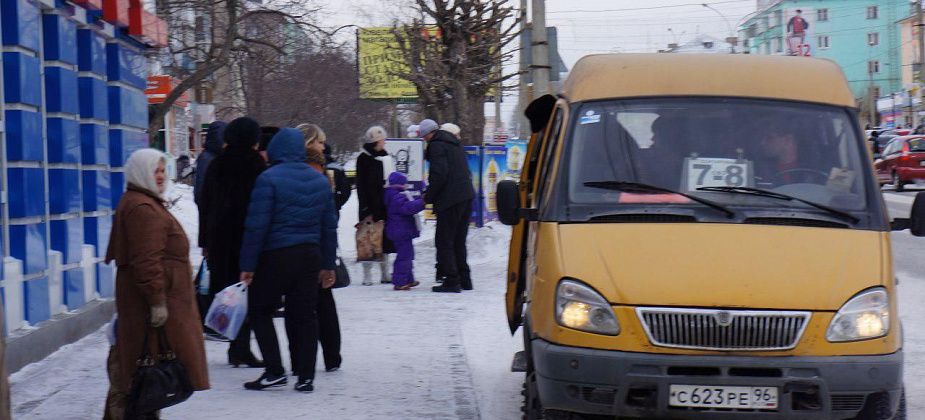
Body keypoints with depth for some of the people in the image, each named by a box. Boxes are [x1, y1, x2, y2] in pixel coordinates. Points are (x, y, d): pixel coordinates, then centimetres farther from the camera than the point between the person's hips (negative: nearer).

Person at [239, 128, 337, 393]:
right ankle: (305, 377, 8)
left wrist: (248, 264, -10)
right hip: (310, 255, 6)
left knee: (260, 311, 9)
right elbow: (329, 226, 13)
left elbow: (256, 225, -14)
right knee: (304, 315, 10)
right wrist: (328, 264, 18)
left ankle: (275, 371, 1)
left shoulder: (269, 179, -11)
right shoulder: (320, 180, 9)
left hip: (276, 255, -5)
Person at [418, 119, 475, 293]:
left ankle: (451, 280, -6)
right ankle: (464, 279, 18)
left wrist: (428, 196, -6)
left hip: (450, 200, -9)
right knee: (459, 241, 16)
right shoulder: (455, 143, 19)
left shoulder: (436, 145, -8)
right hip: (467, 197, 9)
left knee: (444, 241, -3)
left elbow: (439, 175, -18)